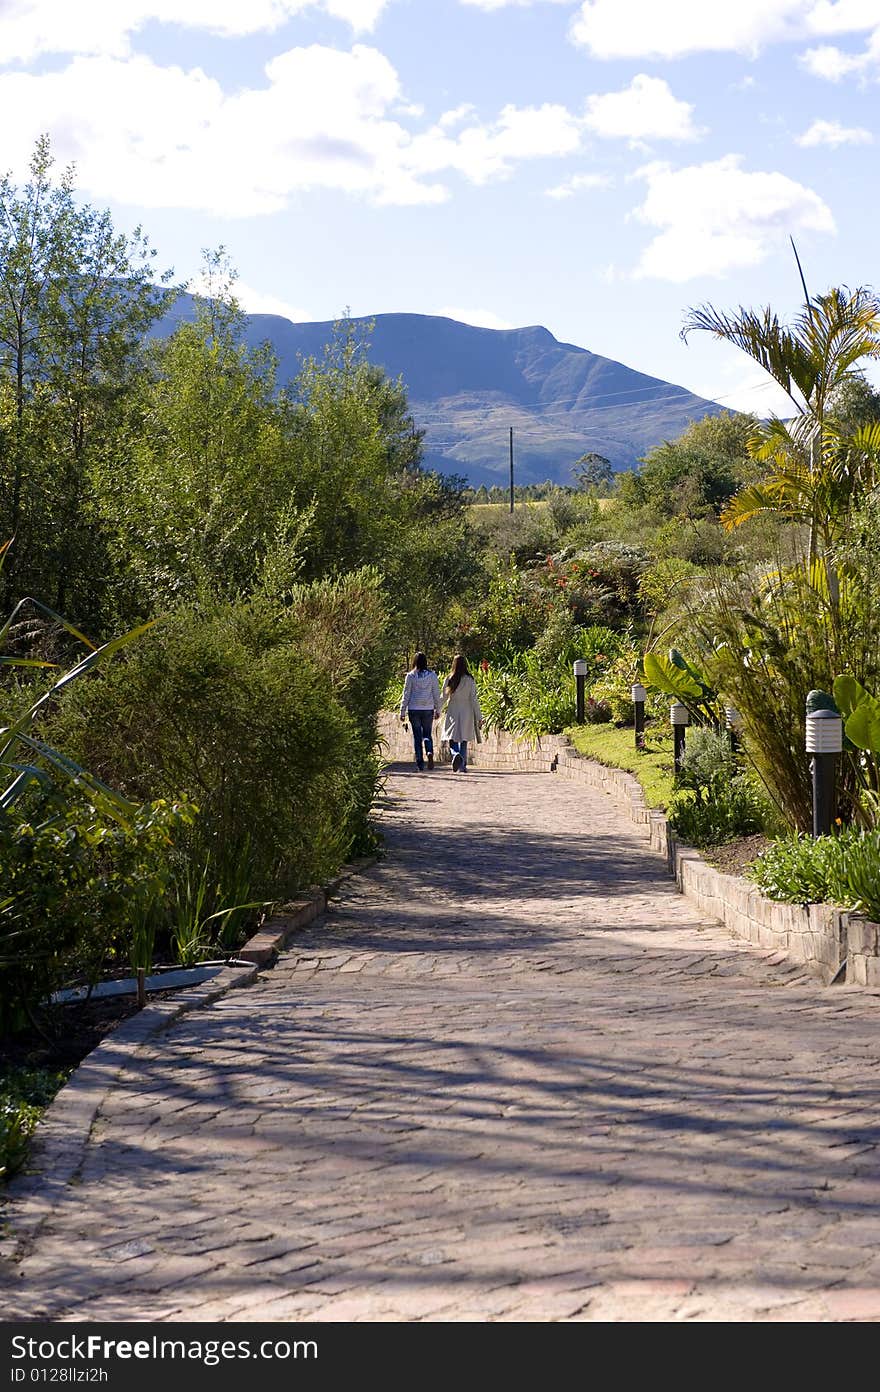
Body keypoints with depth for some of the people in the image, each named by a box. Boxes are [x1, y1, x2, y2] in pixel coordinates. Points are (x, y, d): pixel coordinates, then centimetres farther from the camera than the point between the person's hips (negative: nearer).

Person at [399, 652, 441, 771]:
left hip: (414, 709, -1)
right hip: (428, 709, 1)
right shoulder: (432, 675, 0)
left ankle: (420, 765, 3)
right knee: (427, 734, 14)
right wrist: (437, 710, 14)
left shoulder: (410, 676, -4)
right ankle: (430, 752, -17)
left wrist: (402, 712, 5)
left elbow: (406, 695, -1)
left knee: (417, 736, 6)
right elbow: (436, 694, 4)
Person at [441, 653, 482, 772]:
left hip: (452, 712, -1)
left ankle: (456, 754, -26)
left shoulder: (449, 680, -5)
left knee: (452, 740, 4)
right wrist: (479, 717, -1)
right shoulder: (470, 680, -5)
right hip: (467, 712, 1)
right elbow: (474, 699, -6)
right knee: (464, 740, 12)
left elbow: (444, 697, 1)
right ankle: (462, 766, 10)